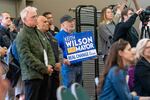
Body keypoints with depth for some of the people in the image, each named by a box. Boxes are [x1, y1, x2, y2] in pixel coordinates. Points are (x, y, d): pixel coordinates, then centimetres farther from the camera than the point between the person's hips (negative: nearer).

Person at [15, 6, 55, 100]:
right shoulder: (22, 36, -10)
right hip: (32, 75, -8)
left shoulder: (38, 32, 18)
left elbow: (49, 49, 17)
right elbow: (27, 57, -18)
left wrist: (51, 65, -1)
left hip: (44, 74, 8)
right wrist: (44, 69, -16)